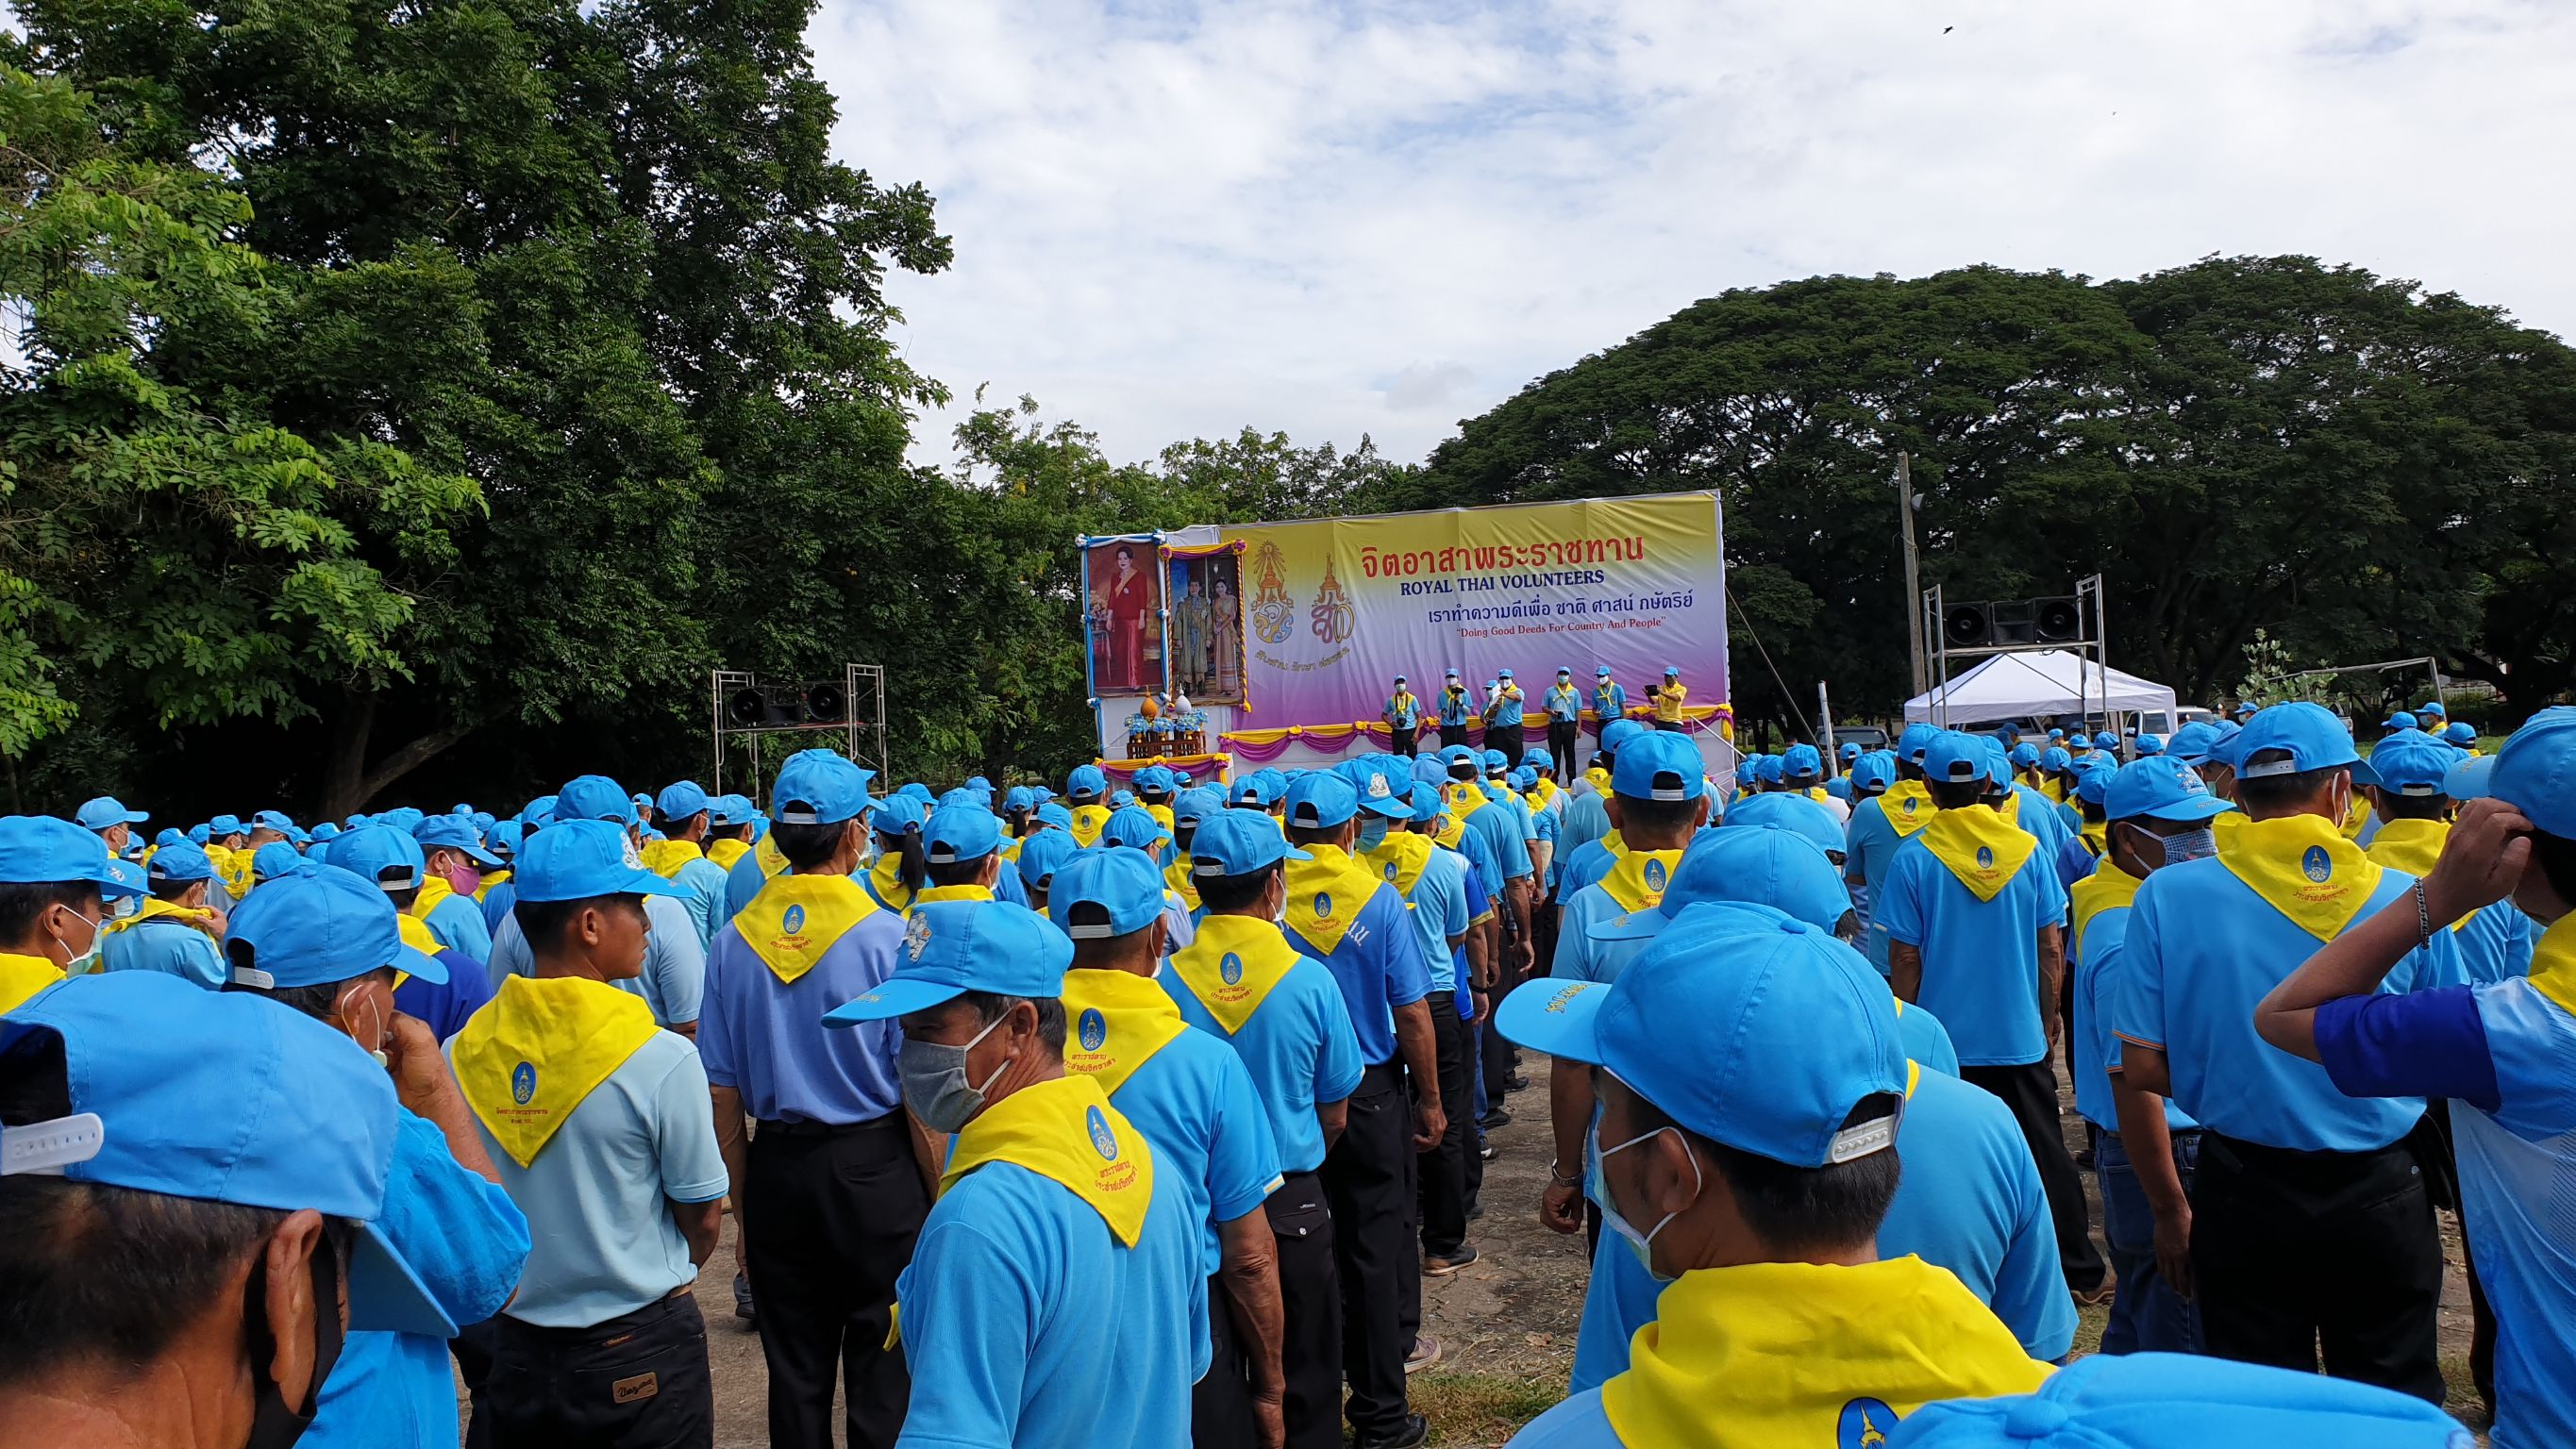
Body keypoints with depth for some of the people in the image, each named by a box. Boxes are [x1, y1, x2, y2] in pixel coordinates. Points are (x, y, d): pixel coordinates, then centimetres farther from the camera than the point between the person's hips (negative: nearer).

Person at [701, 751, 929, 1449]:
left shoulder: (734, 940, -2)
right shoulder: (888, 936, -13)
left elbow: (723, 1096, 3)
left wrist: (741, 1207, 12)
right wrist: (939, 1200, -2)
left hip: (778, 1169, 4)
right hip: (875, 1168, -4)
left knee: (794, 1377, 16)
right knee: (882, 1374, 7)